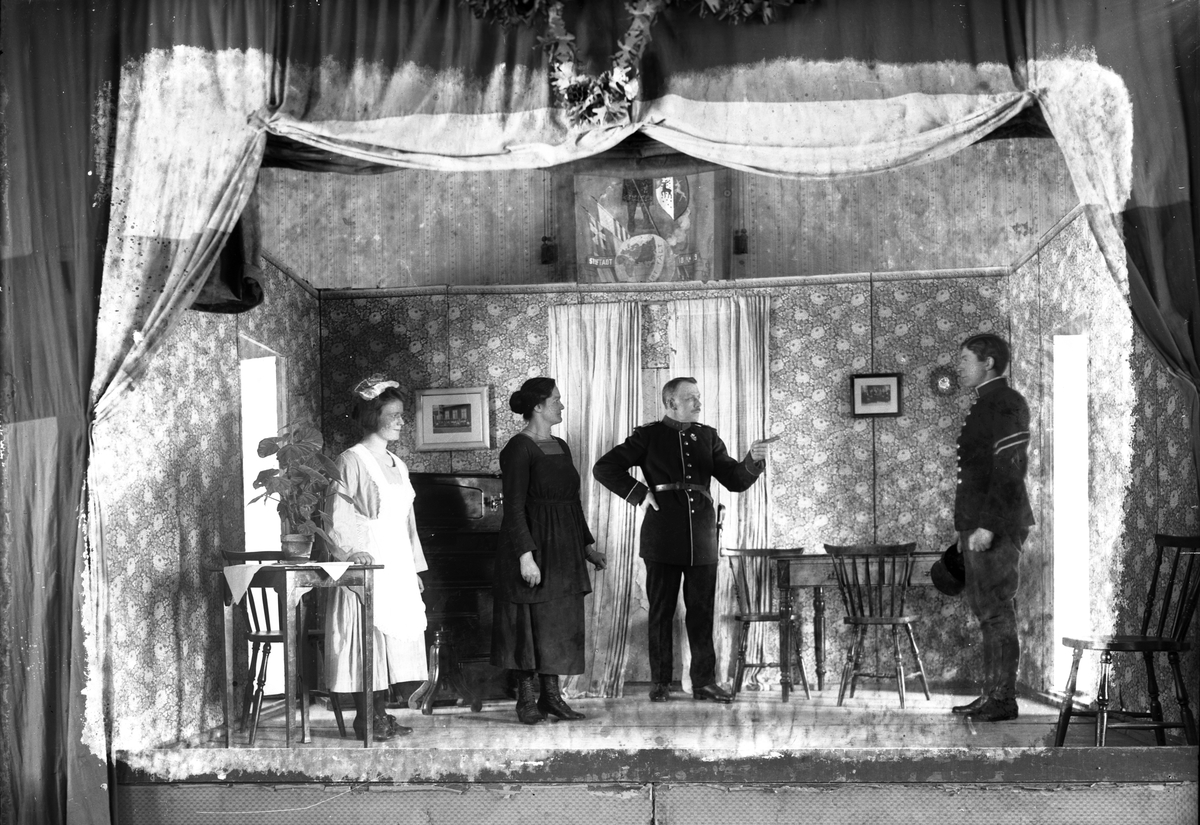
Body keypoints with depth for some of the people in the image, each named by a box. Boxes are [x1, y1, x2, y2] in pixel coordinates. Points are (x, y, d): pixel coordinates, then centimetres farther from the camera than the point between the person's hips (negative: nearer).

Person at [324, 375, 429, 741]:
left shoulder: (397, 464, 16)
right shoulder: (352, 460, -7)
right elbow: (336, 515, -12)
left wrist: (415, 568, 18)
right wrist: (350, 551, -26)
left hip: (398, 567, 8)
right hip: (366, 563, -8)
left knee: (394, 636, 7)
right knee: (367, 636, -6)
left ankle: (381, 713, 12)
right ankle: (364, 717, 0)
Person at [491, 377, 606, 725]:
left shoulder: (560, 447, 13)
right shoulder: (518, 448, -12)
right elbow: (514, 507, -16)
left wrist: (588, 546, 16)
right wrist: (526, 555, -22)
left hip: (564, 548, 8)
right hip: (533, 544, -8)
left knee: (562, 623, 7)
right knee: (530, 621, -1)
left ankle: (551, 695, 14)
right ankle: (526, 699, 8)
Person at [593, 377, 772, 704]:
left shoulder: (707, 437, 13)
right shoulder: (648, 437, 3)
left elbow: (735, 481, 9)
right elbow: (604, 468, 1)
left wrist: (753, 461, -10)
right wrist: (638, 494, -7)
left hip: (702, 538, 3)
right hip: (663, 538, -2)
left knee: (702, 611, 4)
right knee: (661, 611, 5)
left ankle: (704, 681, 11)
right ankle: (661, 682, 13)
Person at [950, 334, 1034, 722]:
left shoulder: (1006, 403, -12)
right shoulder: (983, 404, 19)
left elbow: (1009, 470, -19)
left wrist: (988, 525, -23)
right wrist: (967, 527, 20)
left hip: (996, 527, -10)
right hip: (978, 525, 10)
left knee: (998, 611, -7)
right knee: (986, 611, 12)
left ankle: (1003, 699, -3)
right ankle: (991, 694, 17)